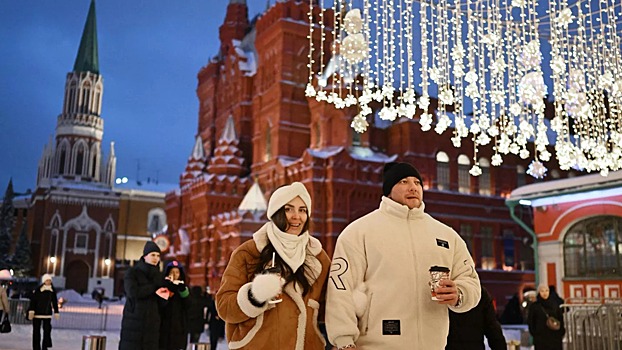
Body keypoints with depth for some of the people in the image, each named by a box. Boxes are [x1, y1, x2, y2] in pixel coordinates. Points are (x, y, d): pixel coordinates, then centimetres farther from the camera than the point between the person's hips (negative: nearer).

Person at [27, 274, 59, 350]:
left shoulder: (52, 291, 5)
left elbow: (54, 302, 12)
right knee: (36, 331, 3)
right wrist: (31, 311, -18)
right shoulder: (37, 290, -7)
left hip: (47, 314, 3)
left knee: (47, 330, -1)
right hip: (37, 314, -3)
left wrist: (56, 312, 12)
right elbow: (33, 301, -10)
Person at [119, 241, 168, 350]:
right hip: (133, 321, -4)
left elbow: (161, 301, 8)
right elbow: (133, 292, -18)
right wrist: (154, 288, -9)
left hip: (151, 323, 4)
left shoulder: (158, 276, 13)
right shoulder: (132, 272, 0)